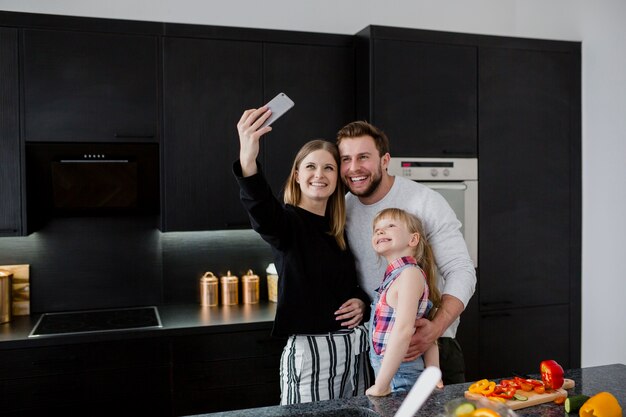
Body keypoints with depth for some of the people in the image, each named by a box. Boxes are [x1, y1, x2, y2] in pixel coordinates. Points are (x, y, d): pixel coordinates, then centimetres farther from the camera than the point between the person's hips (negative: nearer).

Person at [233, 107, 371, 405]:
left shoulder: (342, 230, 9)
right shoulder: (288, 222, -10)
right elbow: (261, 211, -34)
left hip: (354, 348, 6)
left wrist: (362, 303, -3)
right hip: (308, 351, -6)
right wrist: (248, 160, -52)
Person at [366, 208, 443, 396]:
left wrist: (381, 386, -23)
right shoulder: (395, 276, 12)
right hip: (389, 377, 7)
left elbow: (404, 329, -24)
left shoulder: (410, 273, -14)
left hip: (400, 380, -7)